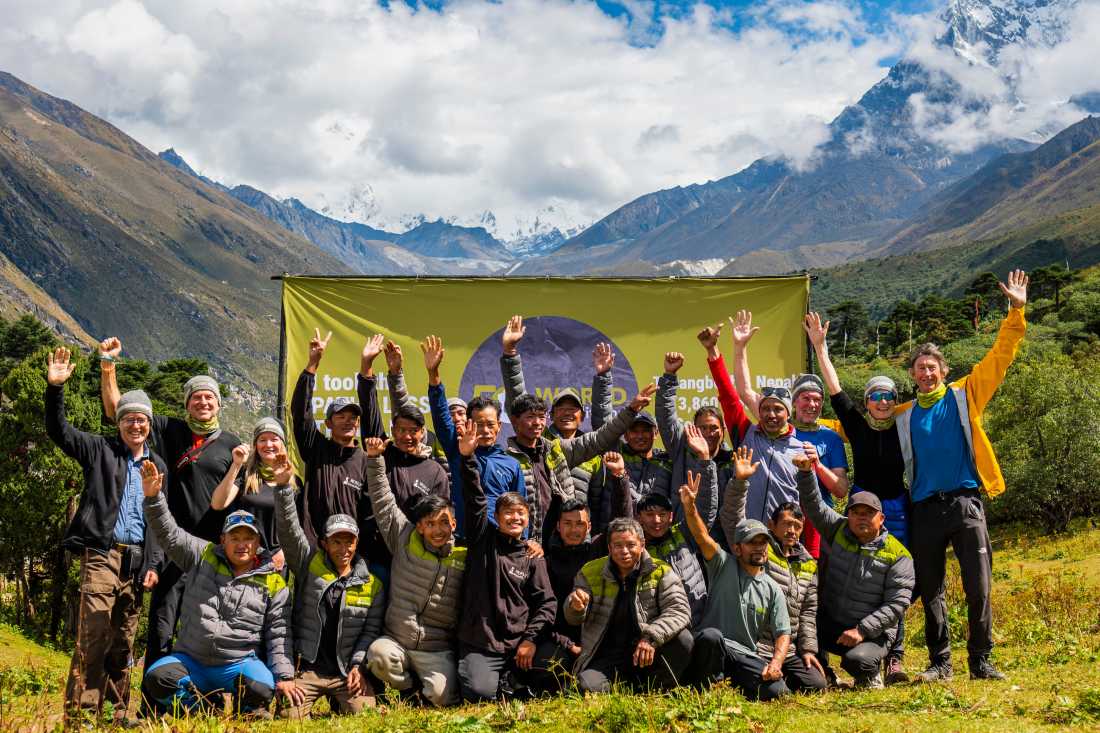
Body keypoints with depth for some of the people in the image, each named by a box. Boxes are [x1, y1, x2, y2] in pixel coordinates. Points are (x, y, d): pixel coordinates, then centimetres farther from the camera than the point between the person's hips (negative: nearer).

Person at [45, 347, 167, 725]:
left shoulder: (157, 465, 17)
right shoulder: (100, 450, 7)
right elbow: (59, 431, -4)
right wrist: (55, 388, -18)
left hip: (136, 562, 4)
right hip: (101, 555, -4)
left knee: (124, 643, 8)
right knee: (93, 637, -13)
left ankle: (118, 712, 15)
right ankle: (80, 714, -11)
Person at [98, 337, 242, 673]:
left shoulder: (230, 444, 10)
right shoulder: (170, 431, 7)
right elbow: (116, 409, 7)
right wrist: (108, 365, -2)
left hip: (213, 545, 1)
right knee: (161, 629, -4)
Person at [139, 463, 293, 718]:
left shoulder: (273, 583, 3)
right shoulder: (203, 557, 7)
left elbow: (278, 634, 1)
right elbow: (169, 534, -1)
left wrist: (284, 676, -10)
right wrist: (153, 497, -17)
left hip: (239, 664, -2)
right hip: (191, 661, 2)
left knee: (262, 689, -32)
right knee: (156, 679, -25)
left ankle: (250, 708, 6)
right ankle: (203, 710, 1)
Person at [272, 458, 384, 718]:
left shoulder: (372, 585, 5)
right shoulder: (310, 564, 2)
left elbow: (371, 629, 6)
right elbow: (289, 528, -10)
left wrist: (357, 664, -8)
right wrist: (284, 486, -23)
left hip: (347, 671, 1)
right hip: (307, 668, -1)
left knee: (363, 712, -19)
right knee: (288, 714, -21)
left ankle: (336, 699, 14)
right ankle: (312, 697, 13)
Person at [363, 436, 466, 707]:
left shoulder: (465, 558, 1)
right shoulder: (405, 541, 3)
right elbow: (384, 502, 3)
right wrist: (375, 459, -2)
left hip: (437, 651, -1)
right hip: (395, 641, 2)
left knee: (442, 697, -26)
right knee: (379, 654, -32)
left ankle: (428, 688, 14)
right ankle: (409, 690, 1)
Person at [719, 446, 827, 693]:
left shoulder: (807, 564, 17)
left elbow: (809, 610, 19)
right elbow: (732, 518, -15)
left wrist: (808, 647, 9)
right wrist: (739, 481, -28)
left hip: (790, 650, 6)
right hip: (754, 648, -6)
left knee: (816, 684, -10)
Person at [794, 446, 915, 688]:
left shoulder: (898, 555, -6)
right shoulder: (839, 531, 5)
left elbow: (897, 603, -11)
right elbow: (813, 504, -6)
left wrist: (862, 630, -19)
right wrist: (806, 470, -25)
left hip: (873, 632, -3)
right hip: (828, 623, 3)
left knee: (857, 660, -34)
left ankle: (870, 676, 4)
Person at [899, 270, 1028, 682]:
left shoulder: (965, 396, 8)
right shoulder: (904, 415, 13)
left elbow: (1000, 357, 4)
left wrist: (1016, 312, -3)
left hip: (965, 503, -2)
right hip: (925, 507, 2)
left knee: (978, 587, -6)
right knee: (930, 591, 5)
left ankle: (981, 662, 3)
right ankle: (940, 663, 14)